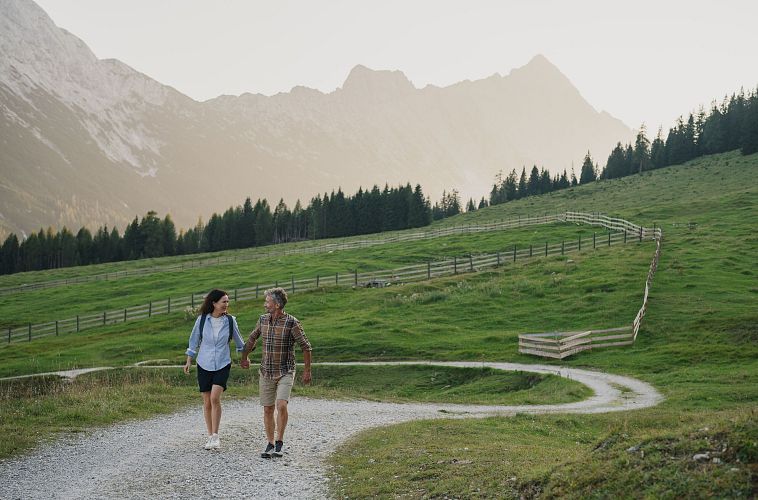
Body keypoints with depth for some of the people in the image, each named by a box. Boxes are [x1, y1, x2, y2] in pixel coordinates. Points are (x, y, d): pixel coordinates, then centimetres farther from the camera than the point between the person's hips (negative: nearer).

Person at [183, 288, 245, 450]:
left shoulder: (230, 320, -2)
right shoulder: (202, 319, -3)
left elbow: (238, 340, 14)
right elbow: (194, 340, 8)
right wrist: (189, 361, 9)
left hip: (222, 364, -1)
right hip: (204, 364, 1)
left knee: (215, 398, -18)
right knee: (207, 402, 5)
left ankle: (215, 435, -9)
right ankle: (210, 436, 17)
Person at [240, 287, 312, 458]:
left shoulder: (291, 322, -13)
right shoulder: (263, 320, 2)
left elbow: (305, 346, -6)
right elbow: (252, 338, 21)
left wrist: (307, 370, -4)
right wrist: (244, 357, 31)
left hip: (285, 372, -5)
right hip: (266, 372, 5)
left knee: (281, 405, -20)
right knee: (268, 409, 6)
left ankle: (279, 443, -6)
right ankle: (270, 444, 18)